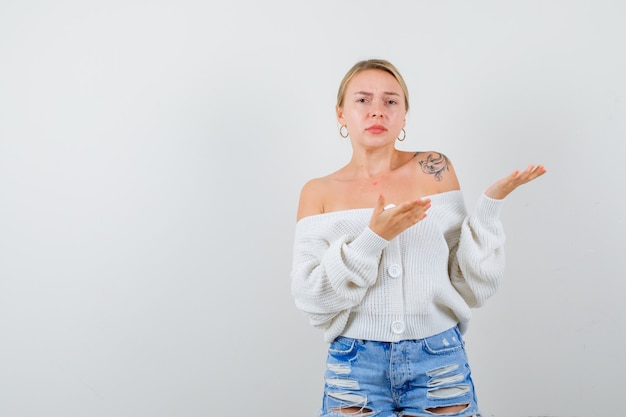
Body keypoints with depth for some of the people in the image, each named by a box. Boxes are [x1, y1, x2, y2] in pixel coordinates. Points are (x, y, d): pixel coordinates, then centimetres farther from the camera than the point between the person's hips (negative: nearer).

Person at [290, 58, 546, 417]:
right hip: (355, 367, 0)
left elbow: (474, 285, -1)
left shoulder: (435, 170, 0)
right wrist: (374, 237, -19)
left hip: (440, 363, 0)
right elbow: (311, 298, -9)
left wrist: (491, 203, -12)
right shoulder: (319, 192, 0)